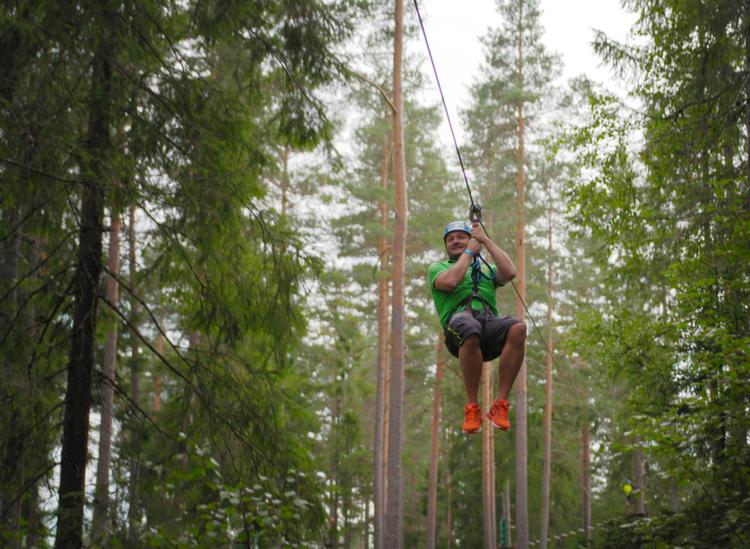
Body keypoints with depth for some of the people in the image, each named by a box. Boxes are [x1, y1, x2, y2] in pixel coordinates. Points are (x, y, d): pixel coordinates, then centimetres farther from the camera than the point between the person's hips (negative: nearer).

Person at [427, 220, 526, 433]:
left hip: (490, 321, 3)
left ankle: (500, 405, -27)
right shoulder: (437, 267, 26)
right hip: (458, 318, -3)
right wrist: (469, 252, 14)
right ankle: (472, 408, -28)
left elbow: (510, 273, 11)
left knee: (518, 328, -34)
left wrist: (486, 240, 17)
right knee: (470, 329, -42)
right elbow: (450, 281, 1)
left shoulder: (485, 268, 34)